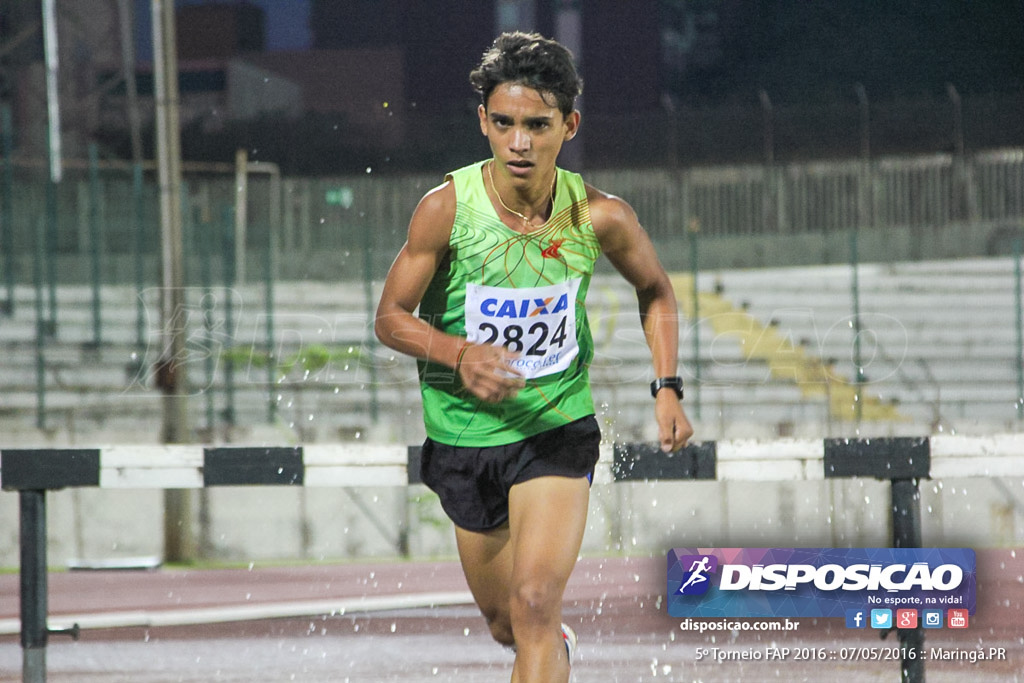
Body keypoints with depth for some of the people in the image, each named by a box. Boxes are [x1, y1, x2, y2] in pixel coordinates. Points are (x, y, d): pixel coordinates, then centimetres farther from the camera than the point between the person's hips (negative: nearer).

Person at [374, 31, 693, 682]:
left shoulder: (601, 218, -14)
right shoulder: (447, 208, -18)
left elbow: (655, 292, 7)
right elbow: (392, 318, -8)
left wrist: (668, 388, -5)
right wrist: (460, 354, -27)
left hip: (558, 430, -1)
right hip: (465, 434, 1)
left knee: (535, 605, -20)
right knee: (507, 623, 17)